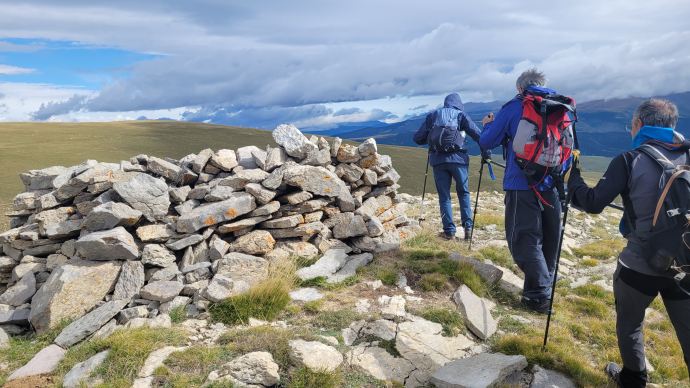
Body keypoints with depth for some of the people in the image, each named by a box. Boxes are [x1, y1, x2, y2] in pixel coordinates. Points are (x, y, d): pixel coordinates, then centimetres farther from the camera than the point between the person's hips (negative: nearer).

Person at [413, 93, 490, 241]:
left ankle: (449, 231, 7)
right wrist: (486, 153, 12)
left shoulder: (432, 116, 12)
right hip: (458, 159, -1)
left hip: (438, 160, 1)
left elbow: (417, 138, 9)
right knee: (463, 192, 16)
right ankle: (468, 226, 7)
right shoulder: (461, 115, 8)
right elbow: (478, 134, 0)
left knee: (444, 196, 8)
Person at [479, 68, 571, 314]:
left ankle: (540, 295, -4)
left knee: (525, 239, -1)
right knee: (548, 240, 15)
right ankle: (545, 288, 27)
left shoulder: (514, 107, -1)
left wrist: (488, 124, 22)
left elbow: (487, 142, 2)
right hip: (552, 186, 5)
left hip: (522, 185, -5)